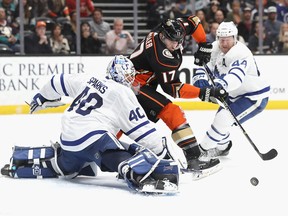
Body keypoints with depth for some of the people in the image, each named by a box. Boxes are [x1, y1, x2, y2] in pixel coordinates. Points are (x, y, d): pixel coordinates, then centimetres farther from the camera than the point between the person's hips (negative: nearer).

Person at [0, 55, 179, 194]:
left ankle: (22, 160, 31)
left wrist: (42, 97, 48)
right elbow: (140, 127, -5)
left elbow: (60, 82, 31)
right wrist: (160, 150, 2)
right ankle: (140, 177, -59)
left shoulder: (89, 79, 19)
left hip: (69, 138, 9)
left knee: (64, 166, 34)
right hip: (92, 137, -9)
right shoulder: (123, 93, -2)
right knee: (122, 158, -28)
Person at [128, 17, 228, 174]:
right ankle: (193, 159, -28)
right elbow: (172, 88, -26)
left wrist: (204, 45, 9)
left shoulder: (171, 30, -6)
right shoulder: (162, 56, -30)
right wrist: (203, 93, -30)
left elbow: (194, 21, 12)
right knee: (172, 113, -21)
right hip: (137, 86, -10)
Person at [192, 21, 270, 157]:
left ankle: (203, 149, -4)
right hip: (236, 95, 9)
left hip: (254, 97, -9)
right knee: (220, 117, 19)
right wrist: (200, 79, -26)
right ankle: (222, 147, 46)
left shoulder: (241, 53, -32)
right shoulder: (216, 48, -6)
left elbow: (236, 77, -47)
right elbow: (205, 65, -4)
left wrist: (220, 85, -65)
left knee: (223, 119, -18)